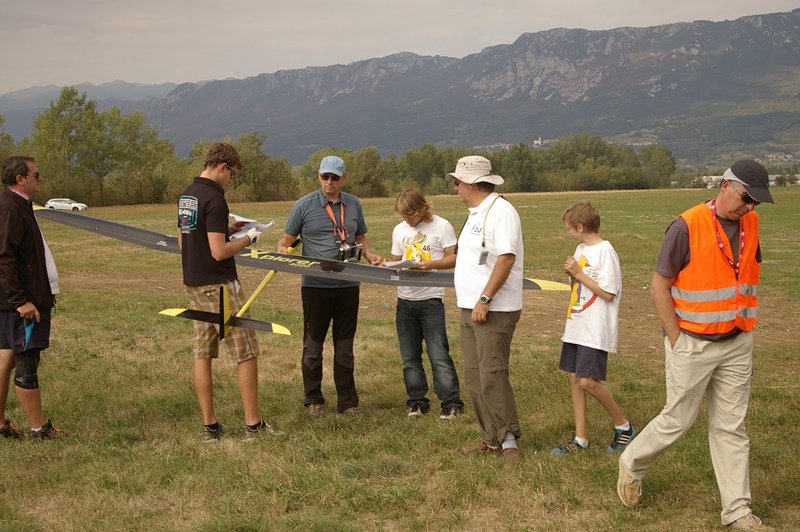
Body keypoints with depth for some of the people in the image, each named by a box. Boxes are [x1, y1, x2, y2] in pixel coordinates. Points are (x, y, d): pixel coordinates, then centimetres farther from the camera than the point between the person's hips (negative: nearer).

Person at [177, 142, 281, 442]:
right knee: (245, 353, -1)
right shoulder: (214, 199, -18)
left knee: (202, 353, 9)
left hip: (193, 284, 9)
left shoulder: (186, 196, 10)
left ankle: (209, 425, 11)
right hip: (218, 285, -9)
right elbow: (219, 252, -22)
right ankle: (253, 425, 2)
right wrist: (248, 239, -5)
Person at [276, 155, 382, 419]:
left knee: (344, 345, 10)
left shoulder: (354, 205, 8)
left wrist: (369, 254, -1)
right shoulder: (304, 205, -3)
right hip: (315, 286, -3)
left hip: (347, 285, 3)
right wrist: (283, 251, -21)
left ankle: (347, 401, 17)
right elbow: (286, 240, 1)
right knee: (313, 344, 6)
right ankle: (313, 400, 17)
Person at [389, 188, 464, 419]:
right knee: (409, 356, 9)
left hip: (431, 298, -6)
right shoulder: (399, 230, 11)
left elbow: (454, 258, -6)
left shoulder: (441, 226, -5)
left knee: (438, 354, -7)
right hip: (405, 300, 6)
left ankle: (451, 402, -2)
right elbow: (395, 260, 15)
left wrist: (430, 264, -21)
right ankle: (417, 401, 18)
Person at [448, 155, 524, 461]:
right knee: (474, 376, 10)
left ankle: (508, 439, 1)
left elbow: (507, 258, -22)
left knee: (492, 375, -9)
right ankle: (491, 438, 18)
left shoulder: (501, 211, -14)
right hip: (470, 309, 10)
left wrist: (484, 300, -24)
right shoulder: (476, 213, 17)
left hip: (494, 310, -10)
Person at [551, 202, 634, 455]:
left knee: (588, 381, -12)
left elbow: (608, 294, -18)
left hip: (595, 330, -9)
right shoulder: (581, 249, 13)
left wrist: (579, 274, -15)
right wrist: (571, 275, -1)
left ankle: (623, 426, 7)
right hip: (576, 326, 9)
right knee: (575, 379, 7)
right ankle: (580, 438, 14)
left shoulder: (605, 251, -14)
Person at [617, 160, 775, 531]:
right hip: (692, 344, -5)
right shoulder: (687, 226, -15)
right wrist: (677, 342, -11)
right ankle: (632, 465, 29)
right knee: (678, 419, 4)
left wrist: (744, 327, 9)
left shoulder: (750, 223, 4)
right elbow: (659, 286, -12)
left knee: (731, 427, 9)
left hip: (737, 344, 6)